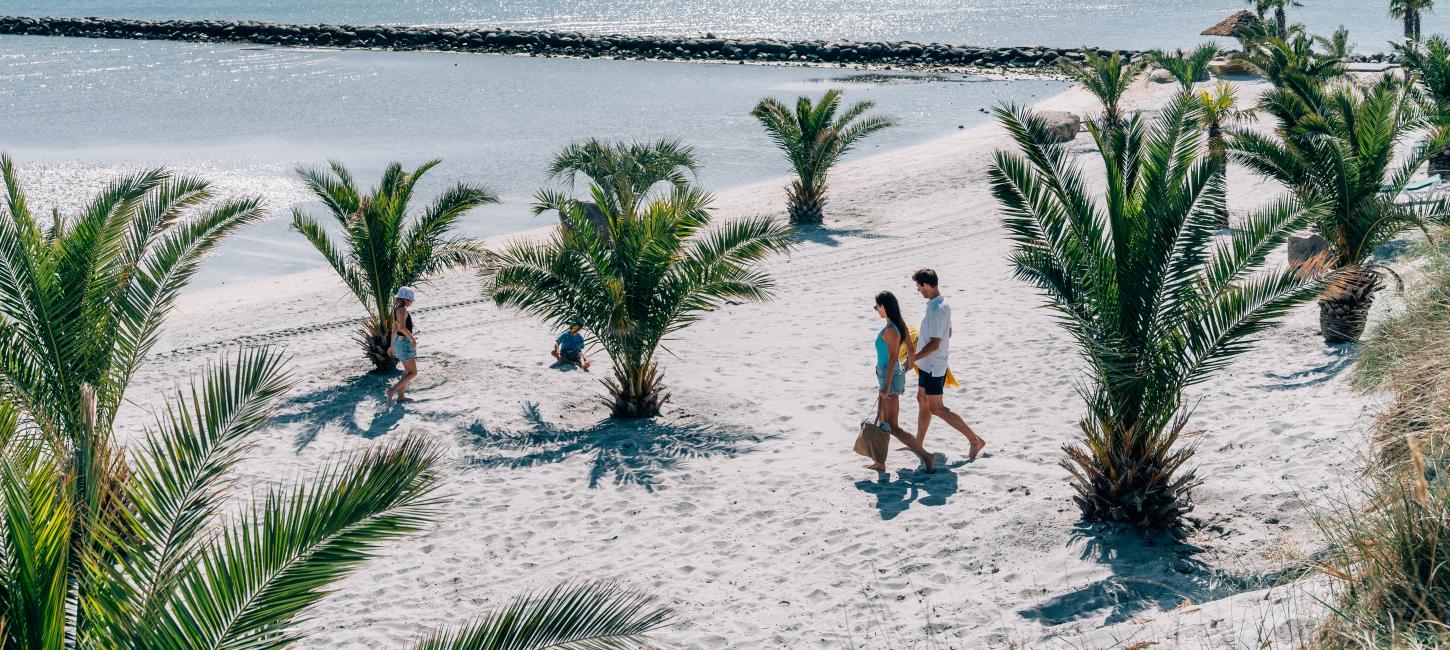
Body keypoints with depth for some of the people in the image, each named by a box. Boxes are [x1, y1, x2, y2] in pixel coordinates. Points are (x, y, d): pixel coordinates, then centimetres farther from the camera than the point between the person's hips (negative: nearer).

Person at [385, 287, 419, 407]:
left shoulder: (397, 310, 13)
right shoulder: (402, 309, -17)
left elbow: (394, 329, 20)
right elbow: (402, 327, -30)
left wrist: (392, 345, 26)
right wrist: (412, 338, -20)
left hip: (398, 342, 10)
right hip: (405, 342, -10)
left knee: (408, 371, 20)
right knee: (413, 372, -6)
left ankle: (400, 396, 23)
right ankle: (392, 391, -15)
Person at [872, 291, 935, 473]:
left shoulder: (890, 330, -21)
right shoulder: (897, 325, 7)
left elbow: (892, 359, -23)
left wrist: (886, 386, -23)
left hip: (890, 377, -10)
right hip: (886, 376, 10)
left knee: (893, 427, -6)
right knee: (883, 423, 16)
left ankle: (925, 455, -5)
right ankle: (880, 463, 24)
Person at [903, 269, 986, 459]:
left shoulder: (936, 310, -26)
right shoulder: (943, 304, 5)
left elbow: (934, 344, -26)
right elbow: (947, 333, 17)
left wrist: (912, 359, -20)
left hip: (932, 366, -10)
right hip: (928, 364, 10)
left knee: (936, 408, -3)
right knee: (922, 400, 18)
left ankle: (975, 440, -2)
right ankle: (918, 444, 28)